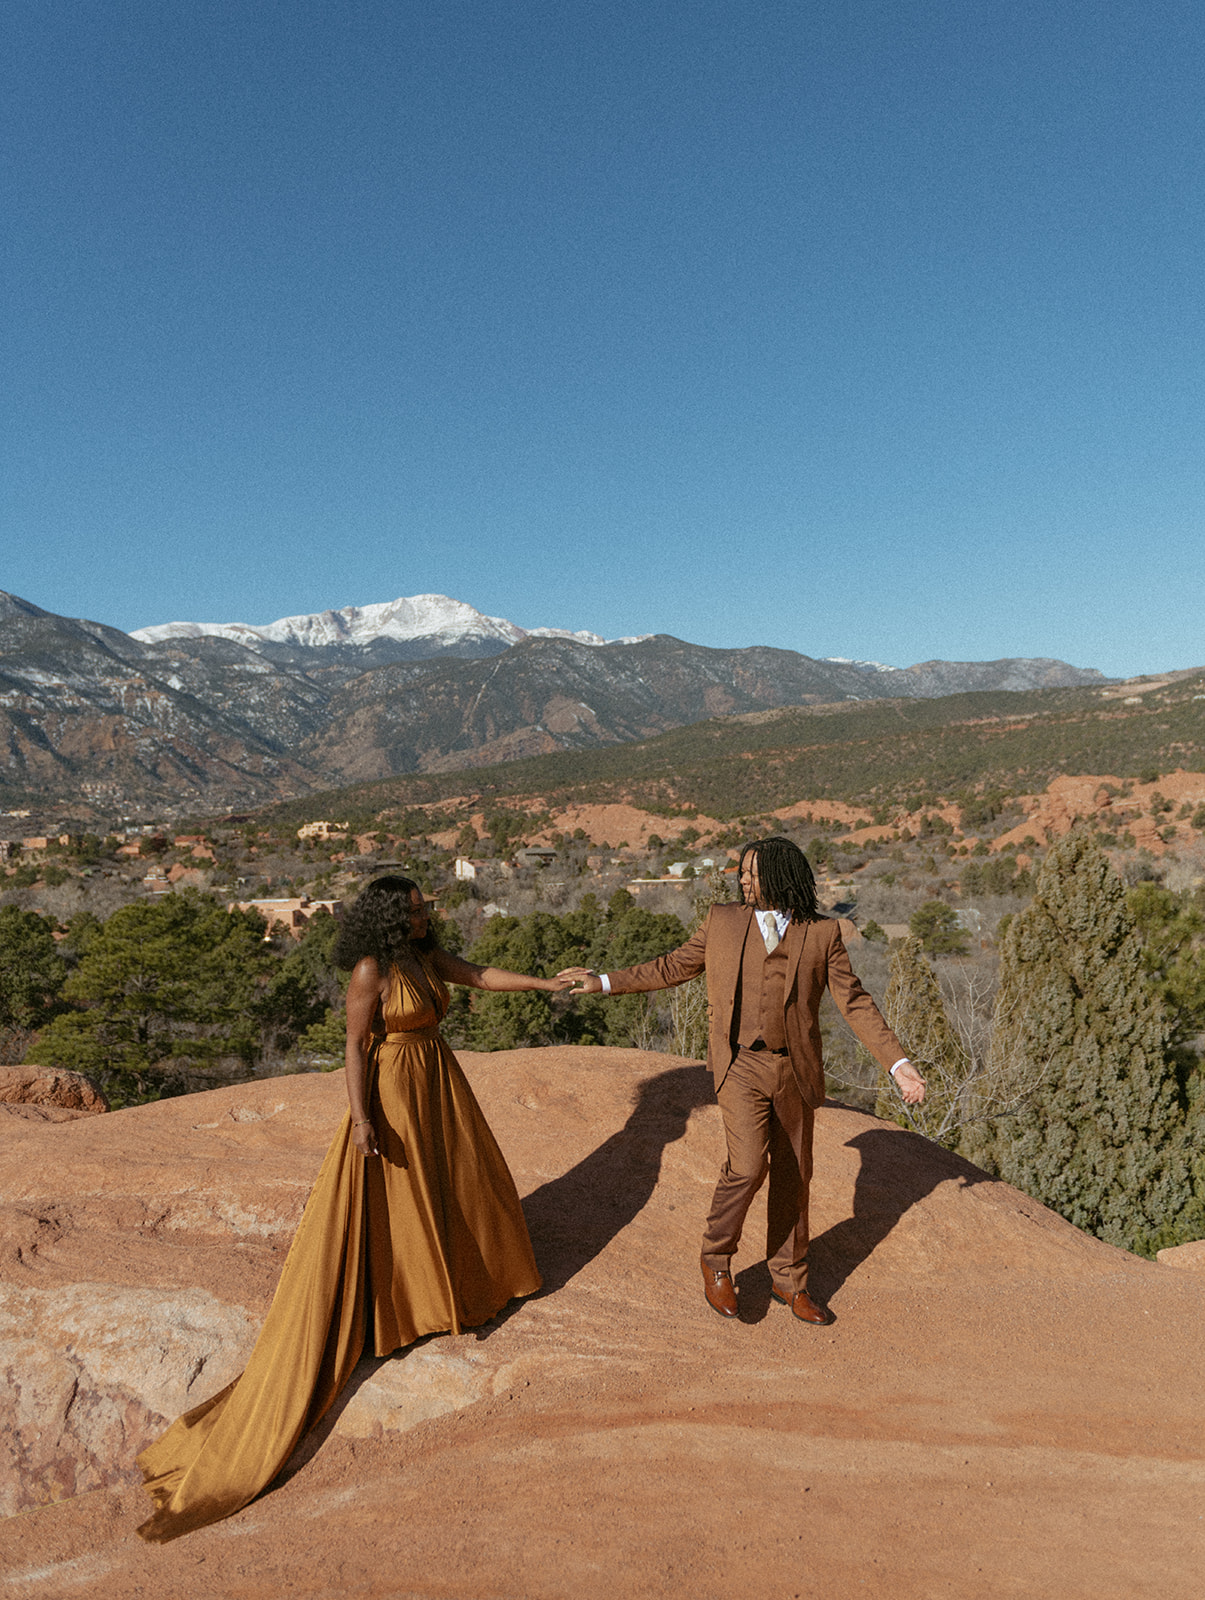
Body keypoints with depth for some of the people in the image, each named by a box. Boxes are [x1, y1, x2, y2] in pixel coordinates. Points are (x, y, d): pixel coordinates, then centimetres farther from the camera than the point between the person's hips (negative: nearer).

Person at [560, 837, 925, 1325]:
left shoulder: (821, 934, 1)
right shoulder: (723, 922, 3)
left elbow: (855, 1003, 1)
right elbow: (674, 966, 12)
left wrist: (899, 1064, -6)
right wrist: (604, 982, 9)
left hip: (795, 1070, 1)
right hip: (741, 1067, -1)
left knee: (792, 1176, 11)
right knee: (748, 1166, -14)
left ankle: (789, 1280, 31)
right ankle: (716, 1258, 12)